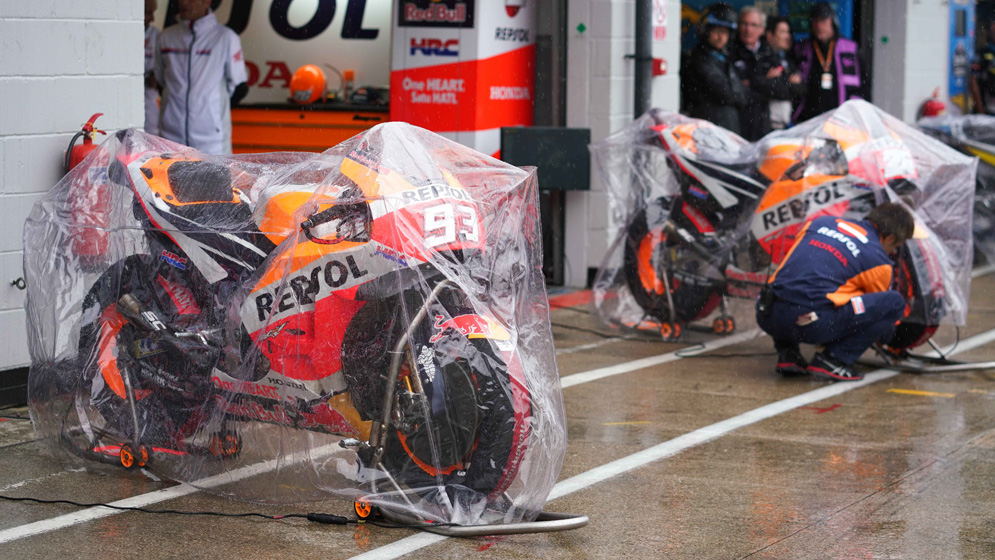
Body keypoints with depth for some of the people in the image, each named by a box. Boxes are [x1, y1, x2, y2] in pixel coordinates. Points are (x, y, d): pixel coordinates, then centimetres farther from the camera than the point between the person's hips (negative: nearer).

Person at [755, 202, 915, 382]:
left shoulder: (821, 222, 23)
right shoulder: (878, 259, 8)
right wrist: (889, 336, 46)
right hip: (811, 325, -6)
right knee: (895, 302, 4)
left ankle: (787, 354, 19)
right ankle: (831, 360, 1)